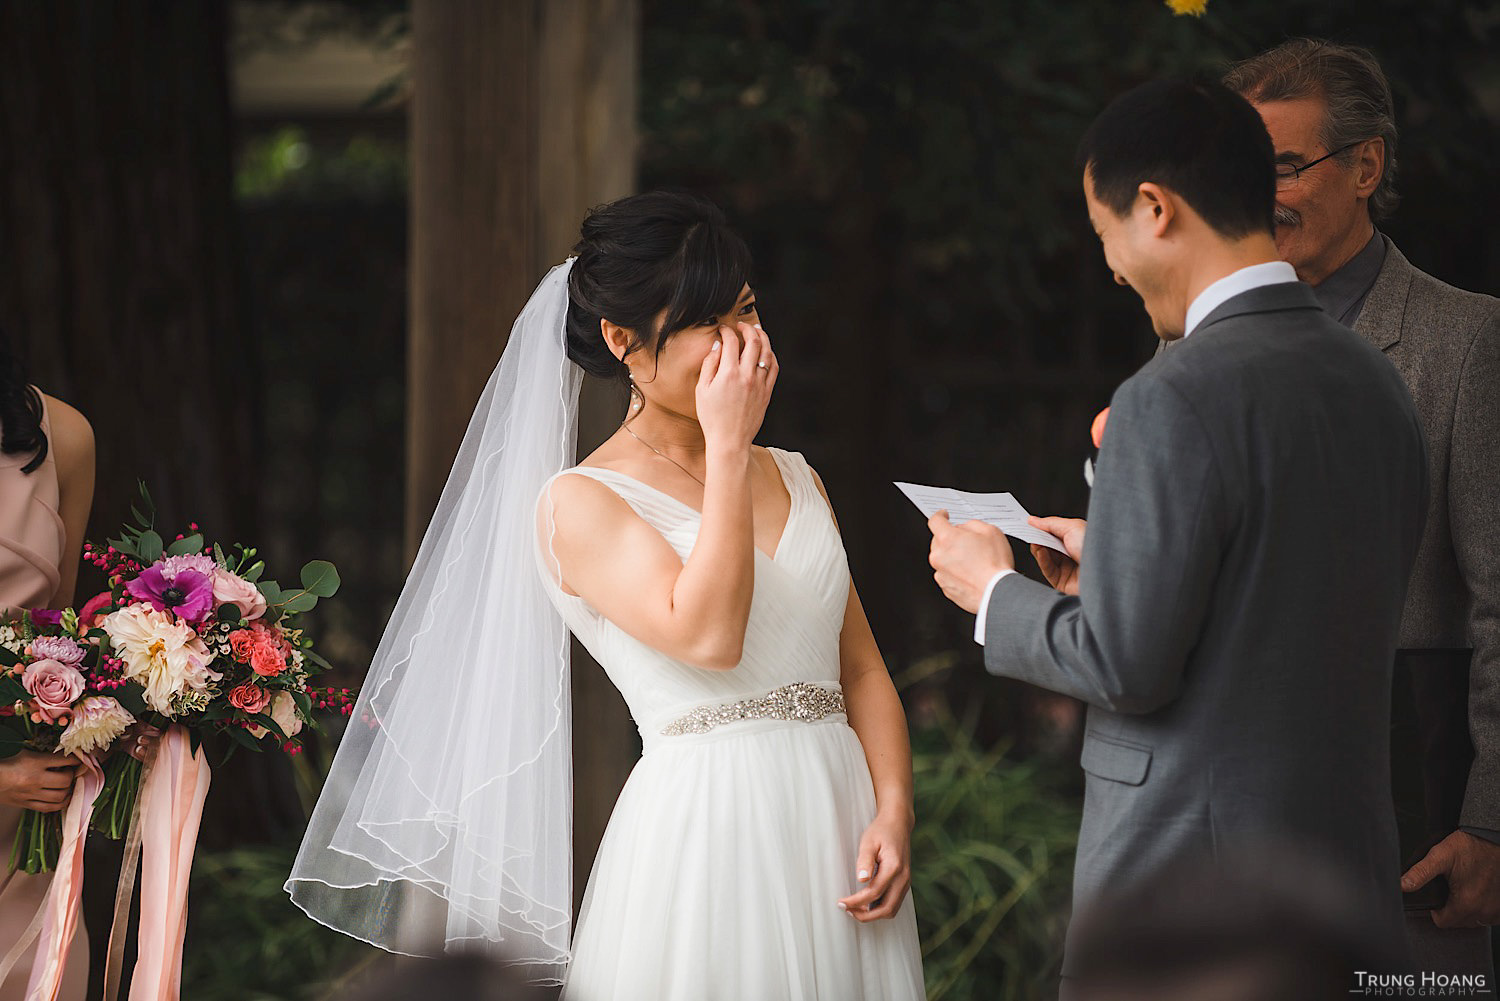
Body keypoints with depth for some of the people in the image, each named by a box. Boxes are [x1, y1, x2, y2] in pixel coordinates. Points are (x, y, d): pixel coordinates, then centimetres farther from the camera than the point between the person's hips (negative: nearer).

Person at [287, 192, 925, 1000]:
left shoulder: (794, 479, 14)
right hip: (706, 836, -5)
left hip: (841, 831, 5)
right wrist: (728, 446, -11)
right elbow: (708, 633, -18)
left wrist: (893, 813, -5)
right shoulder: (582, 502, -3)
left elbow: (862, 670, 11)